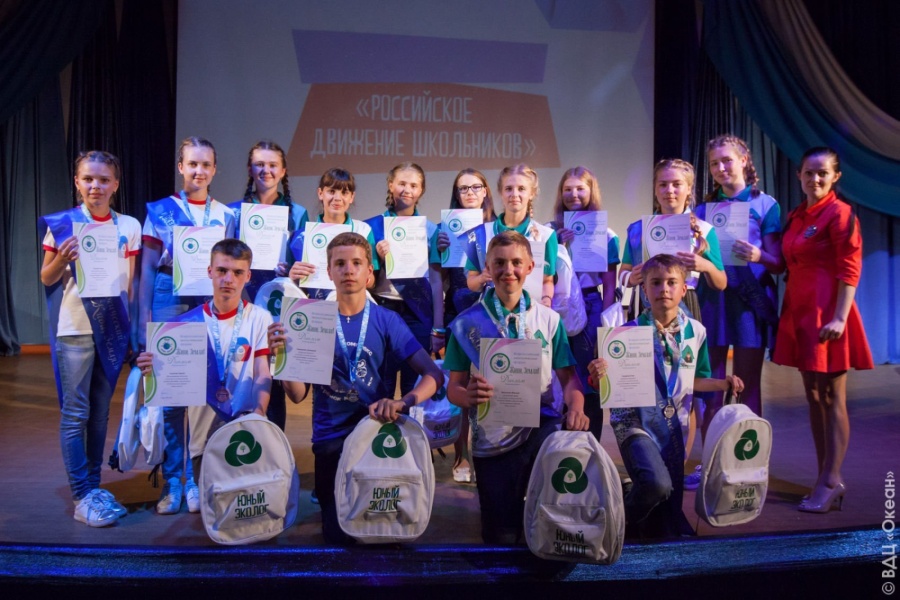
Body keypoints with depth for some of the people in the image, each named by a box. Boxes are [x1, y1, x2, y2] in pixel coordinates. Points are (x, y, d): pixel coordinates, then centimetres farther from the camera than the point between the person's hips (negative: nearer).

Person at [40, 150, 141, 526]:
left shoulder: (129, 226, 5)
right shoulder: (62, 224, -2)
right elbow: (46, 278, 4)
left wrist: (135, 325, 5)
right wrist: (62, 259, -17)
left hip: (113, 329, 3)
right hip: (74, 329, -2)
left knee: (100, 411, 10)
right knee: (75, 413, 0)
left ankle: (95, 486, 21)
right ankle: (82, 497, 6)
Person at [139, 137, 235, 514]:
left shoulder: (226, 215, 11)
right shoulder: (160, 211, 6)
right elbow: (148, 268, 4)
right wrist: (144, 319, -3)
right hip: (170, 306, -1)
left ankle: (196, 480, 14)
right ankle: (172, 482, 12)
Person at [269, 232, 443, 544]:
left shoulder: (387, 320, -4)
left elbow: (434, 374, -11)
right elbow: (298, 394, -5)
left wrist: (403, 402, -30)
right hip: (331, 437, 0)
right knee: (338, 533, -1)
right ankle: (327, 499, 30)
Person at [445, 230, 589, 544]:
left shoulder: (549, 319, 3)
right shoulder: (467, 323, 0)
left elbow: (568, 377, 3)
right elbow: (454, 387, 1)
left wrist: (576, 408, -18)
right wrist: (468, 395, -23)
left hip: (541, 426, 1)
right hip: (492, 439, 0)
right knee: (500, 537, 4)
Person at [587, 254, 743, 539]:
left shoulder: (696, 332, 3)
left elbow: (694, 380, 14)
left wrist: (724, 383, -2)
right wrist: (599, 376, -31)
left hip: (673, 427, 5)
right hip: (636, 422, -4)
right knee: (657, 484, -29)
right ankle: (624, 519, 2)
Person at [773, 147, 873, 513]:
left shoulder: (840, 213, -7)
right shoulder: (795, 217, 14)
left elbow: (850, 269, -13)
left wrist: (839, 317, -20)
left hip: (827, 311, -8)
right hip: (799, 310, 8)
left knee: (832, 396, -2)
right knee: (813, 394, 11)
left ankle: (831, 480, 5)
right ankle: (827, 477, 20)